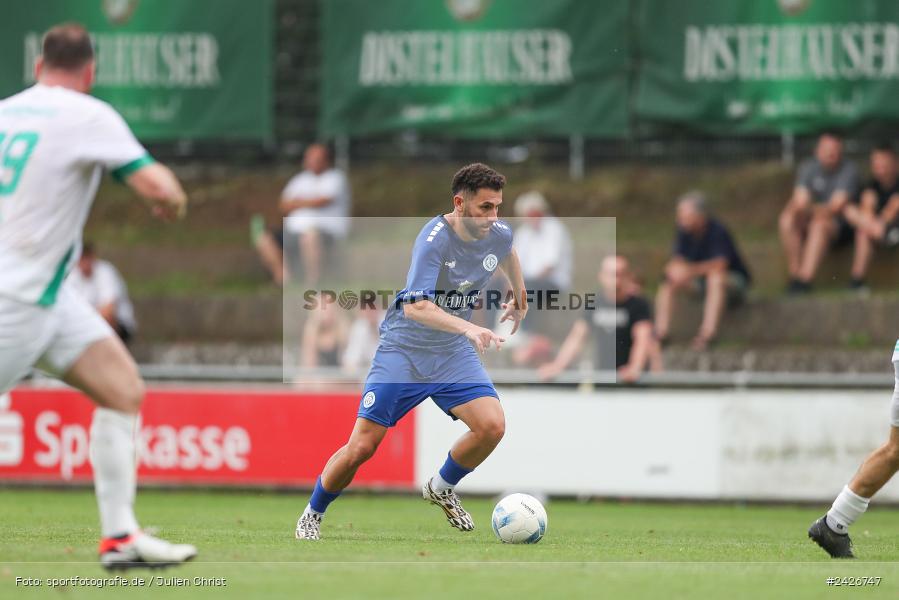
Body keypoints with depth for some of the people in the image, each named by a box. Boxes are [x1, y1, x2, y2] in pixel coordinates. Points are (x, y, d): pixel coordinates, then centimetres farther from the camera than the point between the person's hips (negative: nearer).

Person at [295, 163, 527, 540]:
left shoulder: (499, 235, -5)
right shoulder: (434, 239, -25)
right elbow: (415, 307, -36)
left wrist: (519, 297, 33)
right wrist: (468, 328, -47)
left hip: (454, 353, 5)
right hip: (404, 350, -5)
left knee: (492, 426, -18)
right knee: (362, 447, -8)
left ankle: (441, 488, 10)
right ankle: (313, 514, 19)